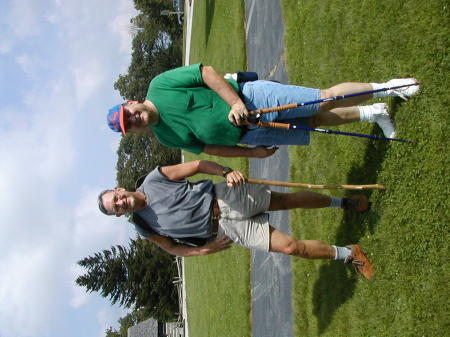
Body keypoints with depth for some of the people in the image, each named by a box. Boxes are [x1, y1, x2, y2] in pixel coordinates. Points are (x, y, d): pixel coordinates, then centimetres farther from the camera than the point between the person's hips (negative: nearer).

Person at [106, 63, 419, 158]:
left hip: (252, 99, -4)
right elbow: (208, 147, 8)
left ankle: (384, 87, 12)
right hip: (246, 133, 4)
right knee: (317, 120, 2)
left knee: (325, 99, -7)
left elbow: (206, 71, -13)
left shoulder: (161, 85, -12)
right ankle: (373, 113, 20)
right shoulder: (166, 137, 1)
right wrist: (253, 152, 3)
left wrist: (235, 102, -26)